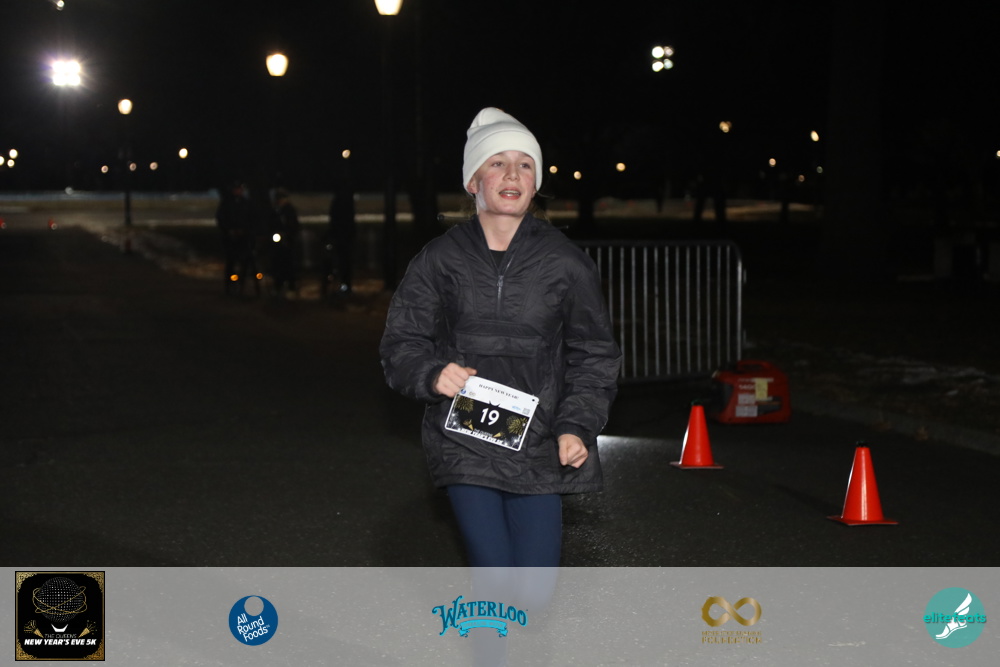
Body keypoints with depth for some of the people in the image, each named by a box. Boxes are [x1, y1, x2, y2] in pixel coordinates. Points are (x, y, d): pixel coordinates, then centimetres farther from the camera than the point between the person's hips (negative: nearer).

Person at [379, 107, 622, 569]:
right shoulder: (440, 260, 2)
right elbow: (400, 344, 7)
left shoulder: (564, 263, 2)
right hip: (464, 445, 0)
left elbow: (593, 356, 7)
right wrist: (433, 375, -15)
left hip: (538, 451, 1)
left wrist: (577, 426, -7)